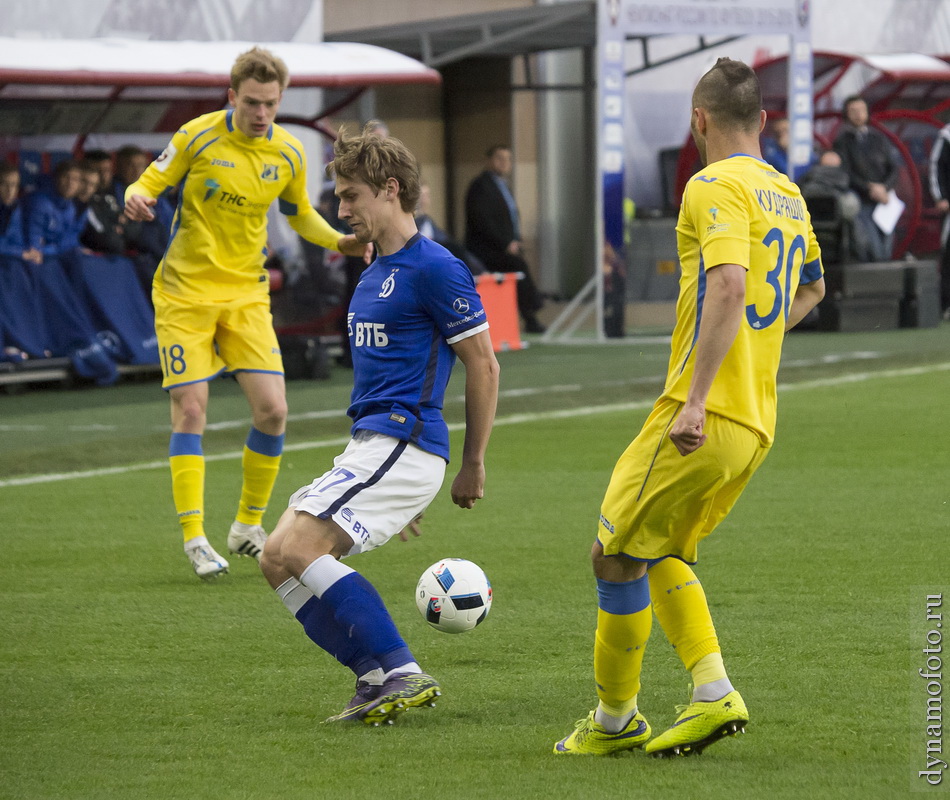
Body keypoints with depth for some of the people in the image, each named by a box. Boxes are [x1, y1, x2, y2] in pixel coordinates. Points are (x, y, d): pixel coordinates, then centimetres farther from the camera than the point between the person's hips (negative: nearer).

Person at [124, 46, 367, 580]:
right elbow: (148, 184, -4)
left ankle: (249, 527, 13)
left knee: (273, 410, -6)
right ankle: (195, 540, -3)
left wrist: (341, 241, -2)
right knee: (191, 411, -9)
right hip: (186, 291, -3)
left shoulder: (289, 153, 0)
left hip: (247, 292, 3)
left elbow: (300, 214, 16)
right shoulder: (199, 137, -10)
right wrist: (137, 199, -29)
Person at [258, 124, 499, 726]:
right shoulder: (374, 276, 20)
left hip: (403, 444, -10)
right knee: (279, 562, 1)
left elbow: (484, 366, -8)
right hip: (369, 449, 10)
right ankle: (381, 679, 0)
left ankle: (400, 671, -18)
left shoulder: (435, 269, -9)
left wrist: (474, 465, -4)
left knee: (295, 547, -21)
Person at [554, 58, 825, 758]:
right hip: (758, 421, 9)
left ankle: (615, 719, 9)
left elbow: (730, 284, -26)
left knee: (617, 554, 2)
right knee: (663, 554, 19)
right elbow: (812, 287, 35)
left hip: (706, 417, -9)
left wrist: (696, 398, -28)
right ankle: (714, 694, 6)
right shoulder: (787, 194, 17)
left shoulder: (715, 186, -10)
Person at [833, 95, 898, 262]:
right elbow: (845, 174, -5)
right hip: (860, 203, -4)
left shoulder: (879, 138, 15)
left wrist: (883, 188, -8)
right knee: (874, 253, -18)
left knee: (886, 253, 0)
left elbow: (893, 169, 11)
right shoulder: (842, 140, 3)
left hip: (883, 200, 4)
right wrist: (870, 188, -14)